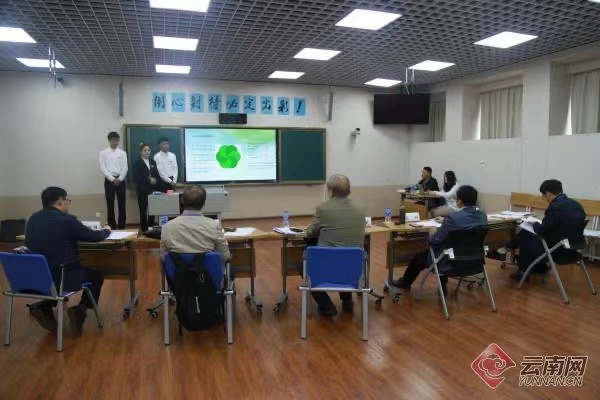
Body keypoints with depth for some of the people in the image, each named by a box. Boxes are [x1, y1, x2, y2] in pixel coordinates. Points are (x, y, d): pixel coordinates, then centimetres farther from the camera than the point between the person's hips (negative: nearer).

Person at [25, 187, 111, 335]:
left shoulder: (33, 219, 4)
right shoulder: (66, 220, -16)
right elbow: (95, 236, -5)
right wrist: (106, 231, 18)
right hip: (62, 277, -6)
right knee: (96, 274, 19)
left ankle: (44, 306, 18)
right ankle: (80, 309, 2)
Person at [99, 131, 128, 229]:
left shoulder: (122, 153, 7)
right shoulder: (103, 153, 3)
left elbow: (125, 167, 1)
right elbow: (103, 168, -4)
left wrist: (119, 179, -10)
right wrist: (113, 179, -12)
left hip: (120, 180, 1)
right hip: (109, 180, -1)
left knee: (122, 204, 2)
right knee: (110, 205, 3)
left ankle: (121, 226, 8)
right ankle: (112, 227, 9)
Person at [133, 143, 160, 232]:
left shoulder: (153, 162, 15)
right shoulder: (137, 163, 0)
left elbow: (157, 175, 12)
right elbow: (136, 177, -10)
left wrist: (155, 180, -9)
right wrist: (149, 179, -16)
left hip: (152, 189, 4)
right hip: (142, 190, -4)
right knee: (143, 210, -2)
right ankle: (144, 229, 5)